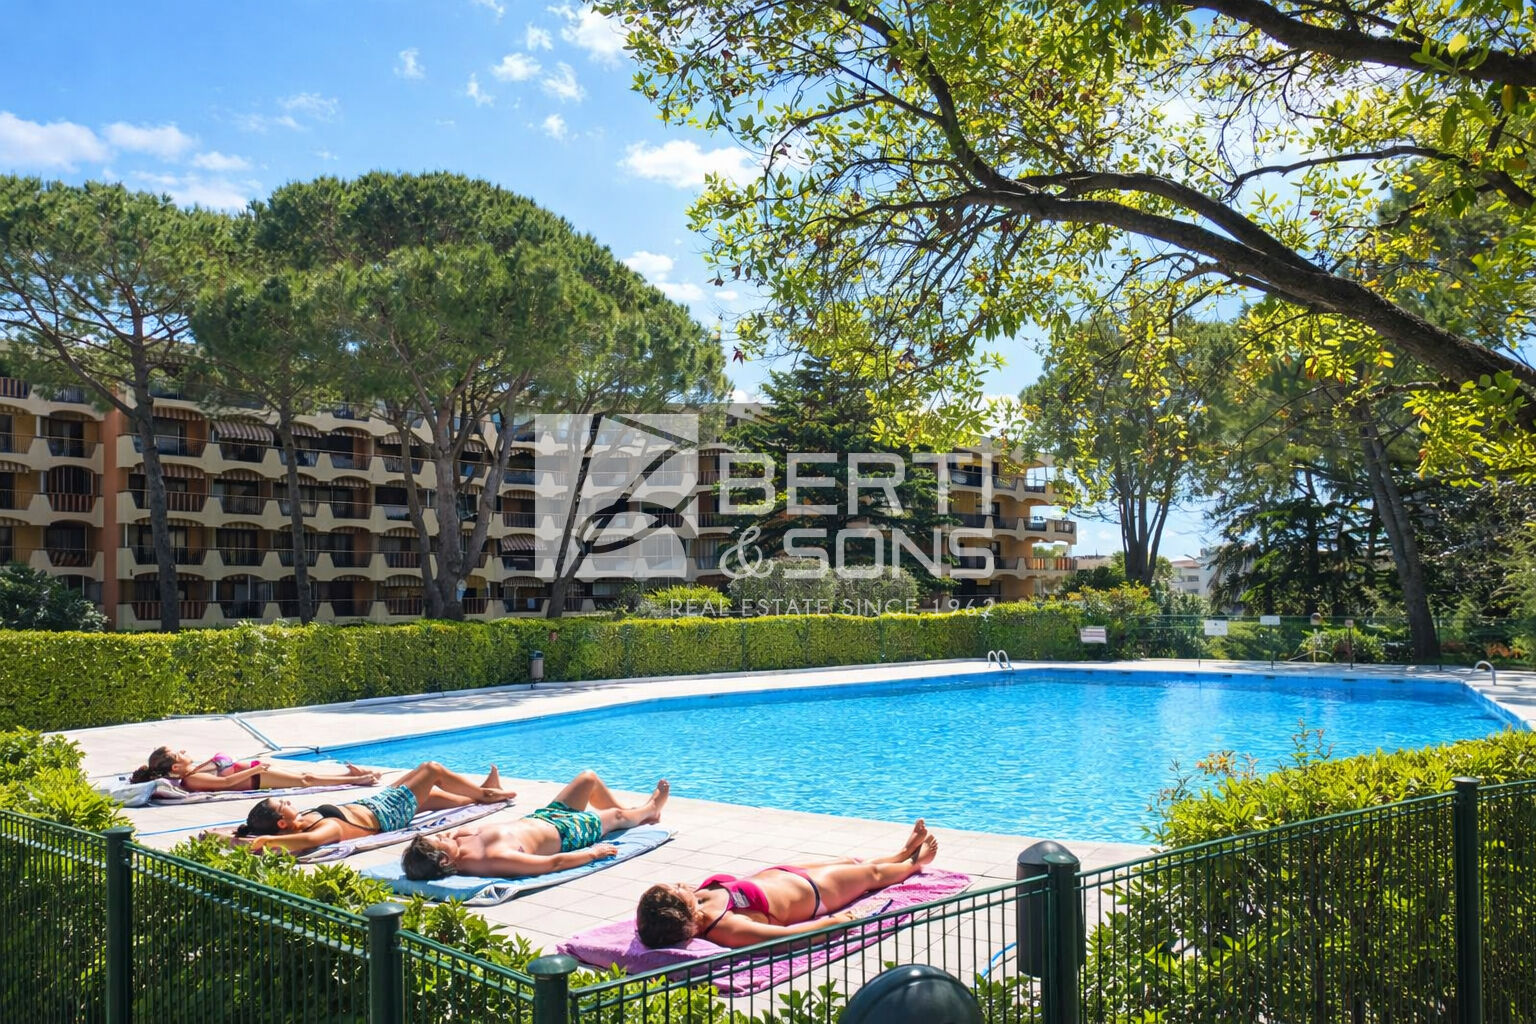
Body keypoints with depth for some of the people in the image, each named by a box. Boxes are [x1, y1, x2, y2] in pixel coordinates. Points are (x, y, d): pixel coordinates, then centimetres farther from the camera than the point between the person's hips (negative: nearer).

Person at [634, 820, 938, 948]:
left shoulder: (700, 899, -30)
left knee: (854, 862, 31)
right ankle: (914, 863, 59)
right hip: (811, 893, -6)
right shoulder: (728, 928, -48)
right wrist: (834, 920, -29)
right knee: (873, 872, 23)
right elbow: (792, 934, -41)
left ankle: (904, 853, 64)